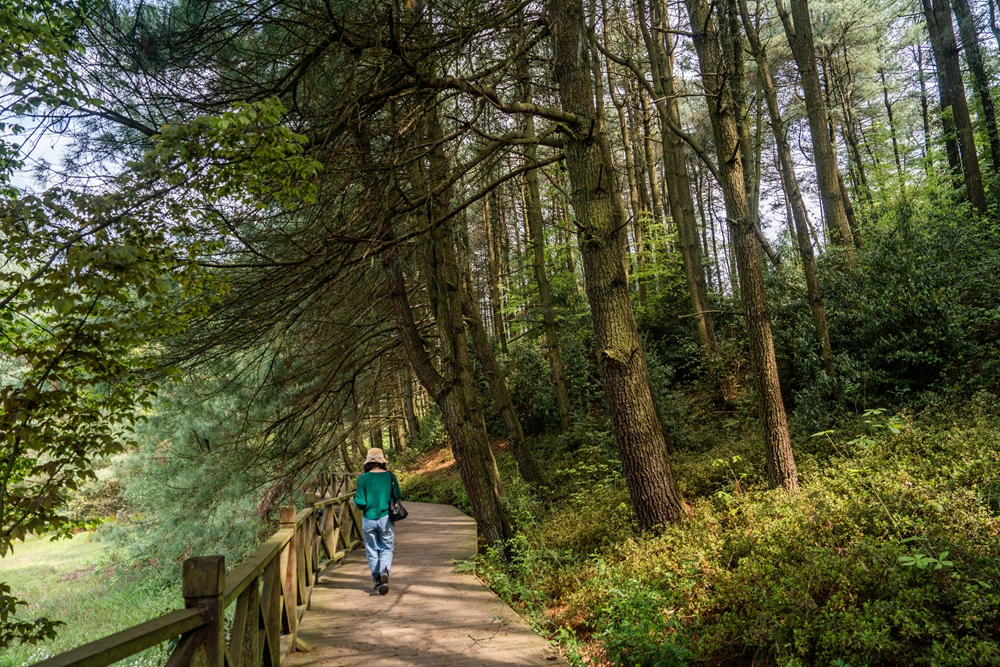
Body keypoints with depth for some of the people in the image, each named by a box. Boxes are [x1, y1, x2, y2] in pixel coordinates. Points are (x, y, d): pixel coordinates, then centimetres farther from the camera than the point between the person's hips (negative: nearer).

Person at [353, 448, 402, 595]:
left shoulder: (363, 479, -9)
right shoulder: (390, 476, -5)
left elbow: (360, 503, -10)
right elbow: (398, 497, 1)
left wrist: (356, 499, 11)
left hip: (368, 519, 0)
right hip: (385, 518, 0)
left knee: (372, 550, 14)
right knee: (386, 549, 11)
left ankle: (376, 579, 19)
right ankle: (385, 571, -13)